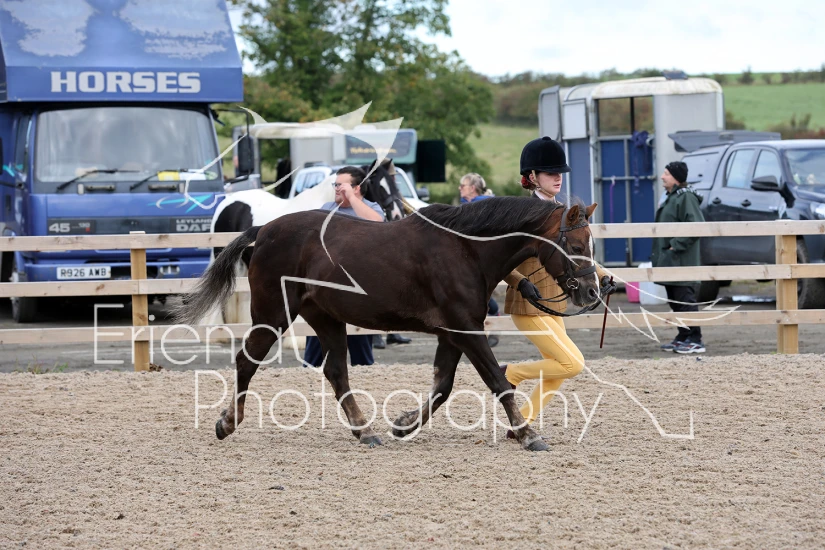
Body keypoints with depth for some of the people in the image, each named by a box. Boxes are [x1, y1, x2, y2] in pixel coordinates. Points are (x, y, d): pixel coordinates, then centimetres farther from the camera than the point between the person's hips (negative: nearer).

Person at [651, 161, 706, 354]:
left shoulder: (686, 198, -14)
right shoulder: (671, 198, 17)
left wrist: (677, 246, -20)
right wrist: (662, 252, 16)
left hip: (682, 262, -10)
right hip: (669, 262, 10)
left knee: (685, 301, -8)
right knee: (675, 302, 14)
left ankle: (695, 341, -6)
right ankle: (683, 338, 21)